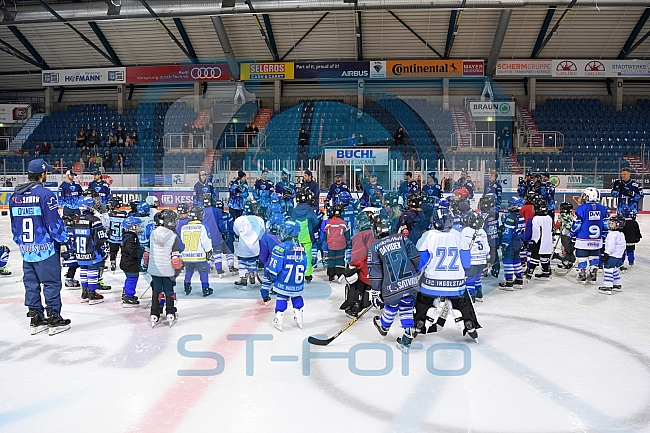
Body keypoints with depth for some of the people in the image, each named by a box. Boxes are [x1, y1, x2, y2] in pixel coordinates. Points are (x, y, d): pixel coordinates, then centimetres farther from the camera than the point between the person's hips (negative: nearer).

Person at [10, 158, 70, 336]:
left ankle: (35, 320, 21)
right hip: (46, 248, -7)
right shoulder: (44, 194, -15)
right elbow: (54, 221, -15)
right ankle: (54, 320, 7)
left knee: (31, 283, 13)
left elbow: (14, 225, 16)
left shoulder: (15, 196, 8)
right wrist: (63, 239, -3)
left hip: (26, 249, 7)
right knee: (51, 283, 2)